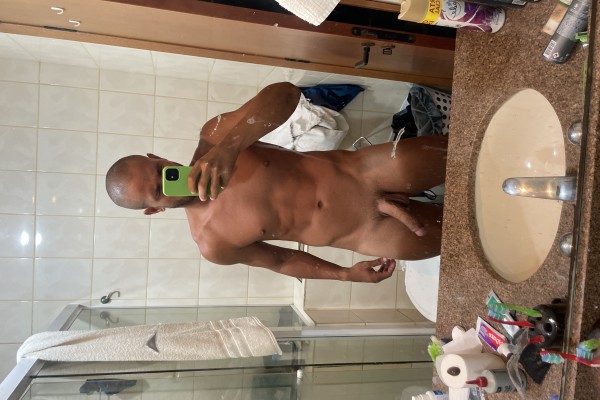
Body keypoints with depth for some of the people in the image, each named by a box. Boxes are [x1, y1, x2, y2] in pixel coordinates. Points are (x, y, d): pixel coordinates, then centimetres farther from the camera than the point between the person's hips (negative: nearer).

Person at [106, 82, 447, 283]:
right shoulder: (212, 243, -11)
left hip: (364, 168, 2)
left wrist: (229, 146, -37)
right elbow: (278, 259, 3)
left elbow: (286, 93, -23)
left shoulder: (213, 140, -11)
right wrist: (346, 274, 2)